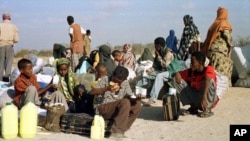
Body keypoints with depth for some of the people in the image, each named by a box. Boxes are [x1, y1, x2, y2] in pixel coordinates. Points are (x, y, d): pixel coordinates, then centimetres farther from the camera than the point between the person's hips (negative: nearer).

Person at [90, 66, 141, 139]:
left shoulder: (125, 83, 8)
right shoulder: (105, 80, -5)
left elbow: (130, 97, 5)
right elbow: (92, 92, -15)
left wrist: (135, 98, -18)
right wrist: (107, 88, -29)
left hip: (116, 110, 6)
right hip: (101, 108, -6)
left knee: (137, 104, -12)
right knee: (125, 102, -28)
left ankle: (121, 128, -18)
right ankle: (116, 131, -29)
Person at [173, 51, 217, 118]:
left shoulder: (208, 69, -19)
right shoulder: (190, 72, -4)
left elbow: (208, 80, -39)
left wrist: (204, 97, -53)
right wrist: (177, 74, -19)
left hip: (209, 101, -5)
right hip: (195, 99, 5)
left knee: (210, 80, -31)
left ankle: (207, 109, -16)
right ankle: (193, 107, 1)